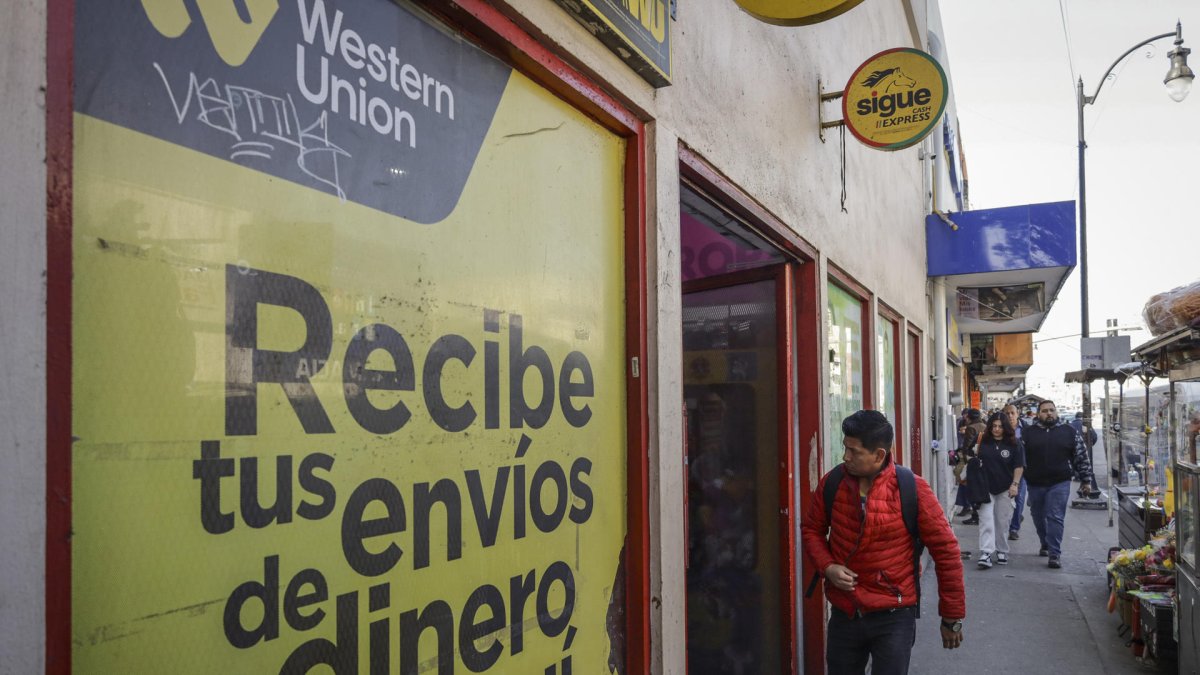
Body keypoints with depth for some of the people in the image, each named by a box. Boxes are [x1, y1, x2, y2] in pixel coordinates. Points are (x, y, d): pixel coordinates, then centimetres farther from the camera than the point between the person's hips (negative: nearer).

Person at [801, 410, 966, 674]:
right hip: (843, 614, 4)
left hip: (893, 617, -3)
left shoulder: (912, 489, -15)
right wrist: (827, 567, -9)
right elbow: (812, 529, 11)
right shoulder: (831, 483, -4)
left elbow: (945, 551, -8)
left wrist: (952, 617, -3)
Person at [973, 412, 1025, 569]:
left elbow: (1019, 466, -2)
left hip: (1005, 489, -1)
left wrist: (1015, 484, -9)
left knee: (1002, 522, 8)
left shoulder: (1014, 444, -1)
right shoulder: (983, 442, 3)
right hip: (986, 488, 1)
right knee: (986, 520, -8)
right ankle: (986, 554, -13)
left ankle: (1001, 552, 23)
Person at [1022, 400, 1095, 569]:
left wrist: (1086, 480, 5)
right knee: (1038, 517, 15)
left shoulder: (1069, 432, 3)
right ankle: (1045, 544, 36)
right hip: (1035, 484, 2)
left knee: (1055, 518, -8)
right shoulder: (1029, 432, 4)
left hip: (1059, 483, -2)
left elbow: (1081, 457, 6)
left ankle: (1054, 554, -5)